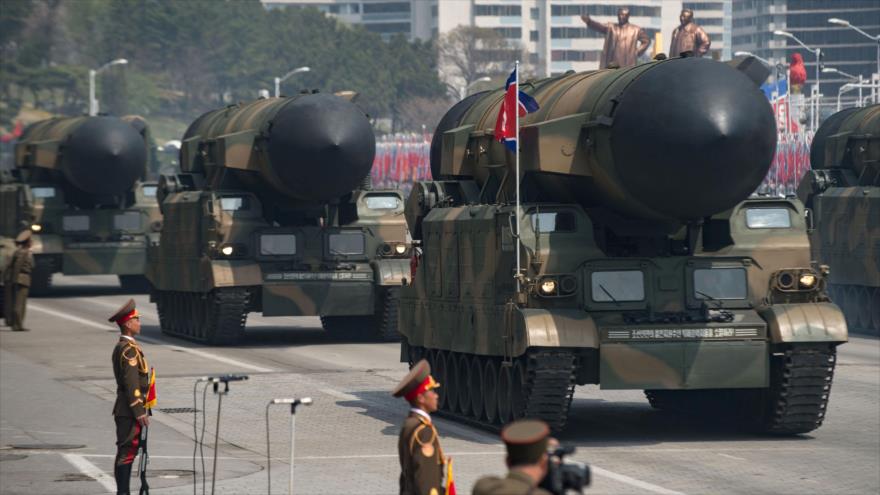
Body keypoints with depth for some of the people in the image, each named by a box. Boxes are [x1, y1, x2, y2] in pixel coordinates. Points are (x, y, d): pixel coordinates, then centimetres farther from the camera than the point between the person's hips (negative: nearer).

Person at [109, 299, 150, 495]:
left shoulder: (120, 347, 16)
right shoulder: (129, 349, -16)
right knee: (127, 452, -9)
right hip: (130, 411, -10)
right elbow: (132, 383, -21)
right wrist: (139, 412, -20)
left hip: (125, 410, 10)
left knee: (126, 452, 13)